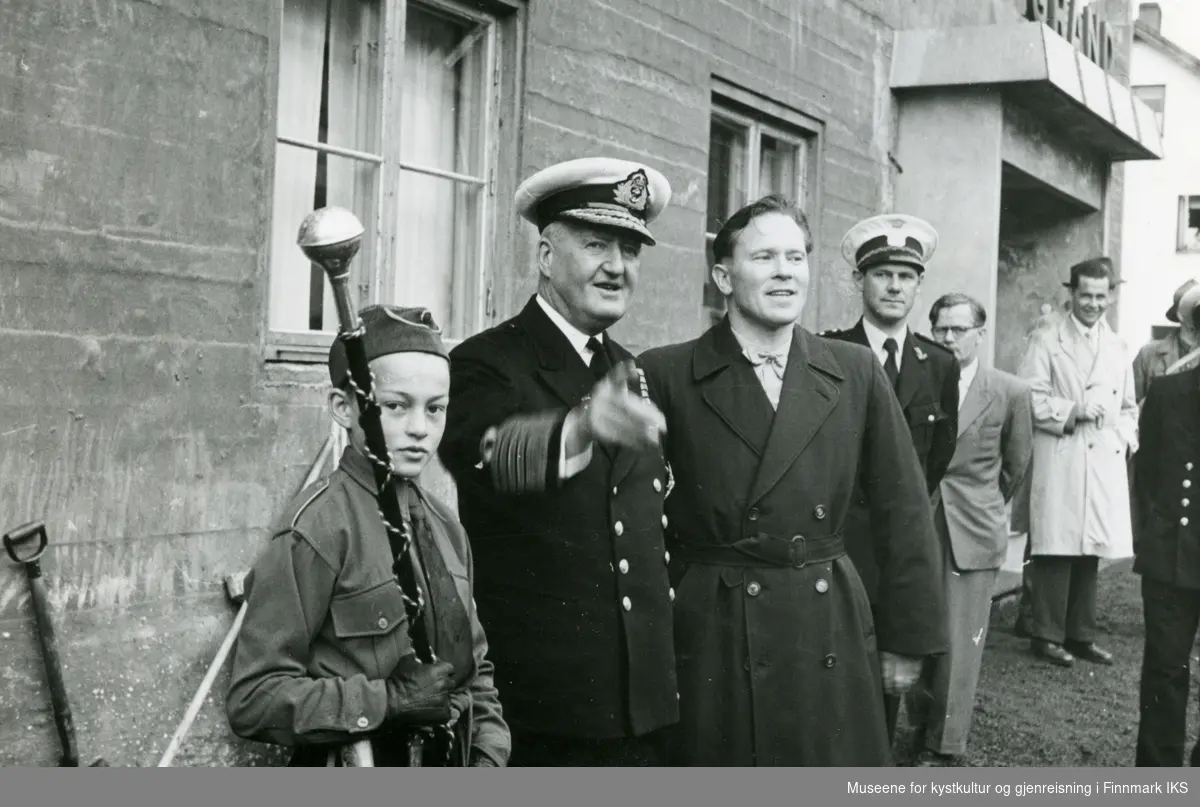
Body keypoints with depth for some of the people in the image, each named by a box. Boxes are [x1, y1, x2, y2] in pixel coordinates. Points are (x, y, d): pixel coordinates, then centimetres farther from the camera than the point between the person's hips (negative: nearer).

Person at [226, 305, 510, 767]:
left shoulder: (446, 528, 6)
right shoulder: (316, 529, -15)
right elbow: (253, 698, -16)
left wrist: (487, 755, 0)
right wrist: (389, 699, -22)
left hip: (450, 764, 5)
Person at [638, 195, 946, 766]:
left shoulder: (856, 373, 5)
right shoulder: (665, 375, -4)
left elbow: (902, 511, 7)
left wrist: (908, 638, 6)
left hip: (831, 639, 3)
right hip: (709, 645, -2)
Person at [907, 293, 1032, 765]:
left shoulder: (1010, 393, -1)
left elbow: (1016, 465, 12)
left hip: (973, 532, -1)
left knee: (959, 643, 0)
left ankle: (945, 745, 10)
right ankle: (922, 722, 25)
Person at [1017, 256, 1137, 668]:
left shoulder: (1118, 348, 17)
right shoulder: (1045, 342, 1)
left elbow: (1129, 407, 21)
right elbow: (1028, 400, -6)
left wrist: (1125, 438, 4)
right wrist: (1071, 411, -16)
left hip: (1105, 466, 5)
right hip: (1059, 464, -5)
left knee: (1090, 550, 8)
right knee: (1056, 549, -5)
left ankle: (1081, 634, 18)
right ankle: (1047, 635, 5)